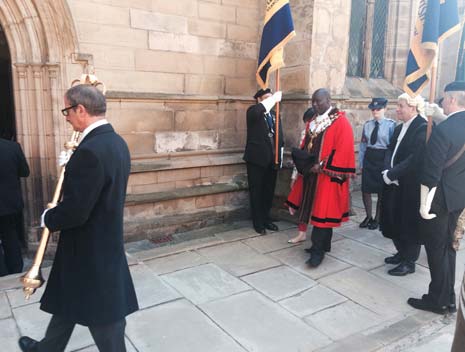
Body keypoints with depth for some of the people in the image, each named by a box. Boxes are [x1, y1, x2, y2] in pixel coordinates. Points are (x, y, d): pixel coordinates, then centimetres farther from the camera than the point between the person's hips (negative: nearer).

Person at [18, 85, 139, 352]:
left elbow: (74, 212, -26)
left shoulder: (90, 150, -28)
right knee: (66, 301, 29)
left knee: (104, 319, 10)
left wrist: (48, 218, -6)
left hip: (90, 252, -10)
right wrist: (71, 168, 3)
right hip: (106, 242, 10)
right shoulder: (117, 142, 4)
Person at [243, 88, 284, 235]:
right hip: (257, 158, -5)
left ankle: (266, 219, 26)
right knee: (256, 192, 4)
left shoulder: (274, 114, 14)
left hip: (272, 159, 6)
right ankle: (258, 223, 13)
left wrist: (279, 157, 10)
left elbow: (280, 137, 16)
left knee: (269, 192, 13)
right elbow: (257, 111, -30)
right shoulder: (253, 111, -3)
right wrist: (273, 98, -27)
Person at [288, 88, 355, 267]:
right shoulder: (312, 122, 13)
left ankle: (318, 250, -1)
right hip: (312, 173, 8)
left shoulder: (341, 122, -11)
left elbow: (343, 150, -18)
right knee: (318, 209, 13)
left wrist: (322, 166, -21)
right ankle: (324, 244, 25)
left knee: (323, 211, -6)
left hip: (328, 175, -7)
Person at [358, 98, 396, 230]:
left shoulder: (390, 124, -10)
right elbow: (363, 144, 8)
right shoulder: (367, 124, 5)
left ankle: (377, 219, 26)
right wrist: (361, 162, 7)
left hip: (383, 158, -4)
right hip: (368, 158, 4)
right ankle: (368, 216, 27)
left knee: (381, 191, 9)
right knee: (365, 190, 7)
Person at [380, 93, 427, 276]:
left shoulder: (423, 128, -16)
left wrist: (391, 174, -18)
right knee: (395, 220, 15)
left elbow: (415, 159, -23)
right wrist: (387, 172, -10)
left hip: (411, 187, -8)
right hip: (395, 185, 8)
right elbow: (390, 151, 8)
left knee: (409, 223, 4)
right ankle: (402, 253, 33)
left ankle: (409, 262, 18)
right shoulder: (399, 128, 12)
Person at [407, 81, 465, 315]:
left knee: (436, 249, 5)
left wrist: (424, 204, -13)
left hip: (440, 197, -8)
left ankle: (438, 300, 18)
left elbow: (431, 173, -21)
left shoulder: (443, 130, -22)